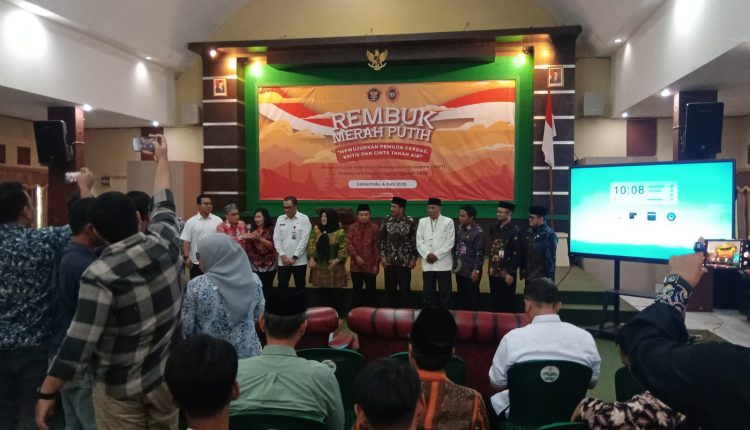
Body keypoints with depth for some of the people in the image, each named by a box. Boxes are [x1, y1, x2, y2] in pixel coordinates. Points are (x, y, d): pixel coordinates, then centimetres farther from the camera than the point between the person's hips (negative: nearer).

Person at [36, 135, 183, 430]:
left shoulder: (100, 275, -23)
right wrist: (162, 158, 23)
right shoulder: (165, 243, -10)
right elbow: (164, 203, 9)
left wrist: (46, 393, -13)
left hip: (120, 388, -4)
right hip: (167, 376, 5)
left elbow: (79, 343, -23)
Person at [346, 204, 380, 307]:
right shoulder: (352, 228, 6)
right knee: (357, 290, 11)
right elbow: (349, 243, -3)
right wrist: (356, 256, -17)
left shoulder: (374, 228, -1)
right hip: (355, 265, 2)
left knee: (371, 290, 4)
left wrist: (376, 264, -5)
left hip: (370, 265, -2)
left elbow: (377, 247, -2)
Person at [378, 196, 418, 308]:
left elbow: (415, 241, -1)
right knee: (390, 289, 9)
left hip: (404, 262, -2)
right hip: (389, 261, 3)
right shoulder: (386, 220, 1)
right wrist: (382, 256, -1)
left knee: (405, 289, 3)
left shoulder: (410, 222, -5)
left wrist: (414, 258, -4)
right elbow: (381, 239, 5)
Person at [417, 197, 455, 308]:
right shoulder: (422, 222, 10)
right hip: (427, 264, 3)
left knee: (444, 294, 2)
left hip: (443, 263, -2)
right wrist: (427, 254, -10)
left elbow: (449, 243, -4)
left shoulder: (448, 222, 1)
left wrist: (437, 255, -11)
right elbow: (419, 241, 5)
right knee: (428, 293, 5)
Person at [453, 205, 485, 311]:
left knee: (472, 298, 3)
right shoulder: (460, 229, 9)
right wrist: (455, 263, 13)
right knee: (460, 297, 14)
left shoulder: (478, 232, -12)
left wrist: (476, 270, -16)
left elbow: (479, 253, -14)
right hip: (460, 270, 7)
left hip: (471, 271, -7)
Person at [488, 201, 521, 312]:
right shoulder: (493, 229, 9)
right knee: (495, 302, 13)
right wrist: (490, 267, 11)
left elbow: (517, 254, -14)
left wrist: (511, 273, -16)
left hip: (507, 273, -6)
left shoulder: (514, 230, -11)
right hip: (494, 272, 6)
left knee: (508, 303, 5)